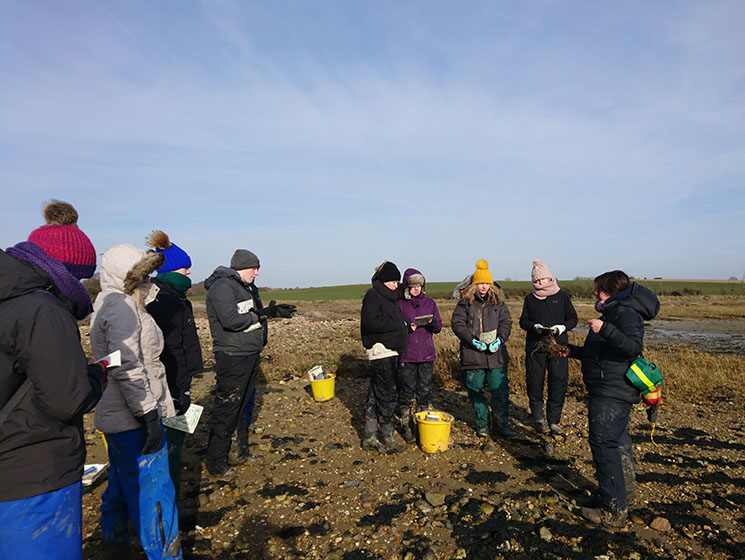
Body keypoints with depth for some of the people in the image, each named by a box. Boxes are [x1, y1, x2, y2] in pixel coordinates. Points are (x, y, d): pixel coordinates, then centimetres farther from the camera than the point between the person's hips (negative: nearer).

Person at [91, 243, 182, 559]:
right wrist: (149, 415, -22)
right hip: (132, 419, -11)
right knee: (153, 490, -2)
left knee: (122, 484, 25)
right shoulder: (122, 306, -18)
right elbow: (127, 368, -25)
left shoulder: (112, 303, 15)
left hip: (118, 416, 11)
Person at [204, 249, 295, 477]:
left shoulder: (246, 287, 15)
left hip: (251, 355, 10)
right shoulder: (222, 287, -15)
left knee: (244, 405, 18)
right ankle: (216, 463, 11)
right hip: (232, 358, -10)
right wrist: (261, 314, -14)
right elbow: (231, 320, -26)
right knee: (226, 410, -1)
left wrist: (271, 311, 0)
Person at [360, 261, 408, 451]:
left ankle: (370, 438, 22)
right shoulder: (373, 296, -11)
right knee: (388, 395, -3)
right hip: (381, 351, -10)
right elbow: (370, 321, -24)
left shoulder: (388, 297, 20)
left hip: (390, 352, 10)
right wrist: (397, 325, -16)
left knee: (375, 394, 13)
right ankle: (388, 438, 10)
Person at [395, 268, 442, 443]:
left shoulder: (430, 303, 9)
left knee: (425, 391, 9)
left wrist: (432, 322, -12)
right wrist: (407, 327, -18)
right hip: (406, 355, -2)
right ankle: (406, 427, 16)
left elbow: (439, 328, 10)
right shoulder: (400, 305, 1)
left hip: (427, 355, 3)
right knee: (406, 391, 2)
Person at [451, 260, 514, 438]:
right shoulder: (465, 302, 1)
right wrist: (472, 340, -14)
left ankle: (501, 423, 19)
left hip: (495, 353, 1)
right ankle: (482, 423, 25)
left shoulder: (498, 301, 9)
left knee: (500, 390, 1)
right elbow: (457, 323, -3)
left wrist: (500, 339, -13)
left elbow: (506, 322, 5)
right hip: (472, 354, -1)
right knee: (475, 390, 8)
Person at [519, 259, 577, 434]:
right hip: (535, 347, 1)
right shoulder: (530, 298, 8)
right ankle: (539, 419, 17)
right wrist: (535, 326, -12)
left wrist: (562, 327, -12)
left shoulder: (562, 296, 6)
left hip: (558, 345, 0)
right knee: (534, 382, 3)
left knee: (559, 382, 1)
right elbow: (523, 321, 9)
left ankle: (554, 420, 16)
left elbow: (573, 319, 8)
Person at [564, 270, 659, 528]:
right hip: (612, 392, 11)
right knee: (618, 441, 23)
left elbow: (634, 347, -31)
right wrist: (573, 351, 25)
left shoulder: (626, 313, -14)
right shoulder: (615, 312, 18)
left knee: (603, 443, -9)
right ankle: (625, 489, 40)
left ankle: (612, 510, -1)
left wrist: (605, 329, -42)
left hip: (612, 394, -11)